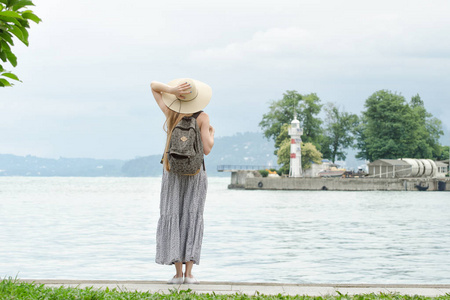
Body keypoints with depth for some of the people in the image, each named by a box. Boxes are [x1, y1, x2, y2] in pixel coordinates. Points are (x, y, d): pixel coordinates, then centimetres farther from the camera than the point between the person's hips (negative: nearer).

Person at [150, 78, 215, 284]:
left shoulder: (170, 112, -1)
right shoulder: (202, 117, -8)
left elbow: (153, 85, 9)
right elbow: (206, 150, -11)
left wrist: (171, 90, -9)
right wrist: (211, 134, 9)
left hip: (172, 171, 1)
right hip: (196, 173, -1)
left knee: (172, 218, 2)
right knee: (192, 219, 3)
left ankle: (178, 272, -6)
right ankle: (189, 272, -5)